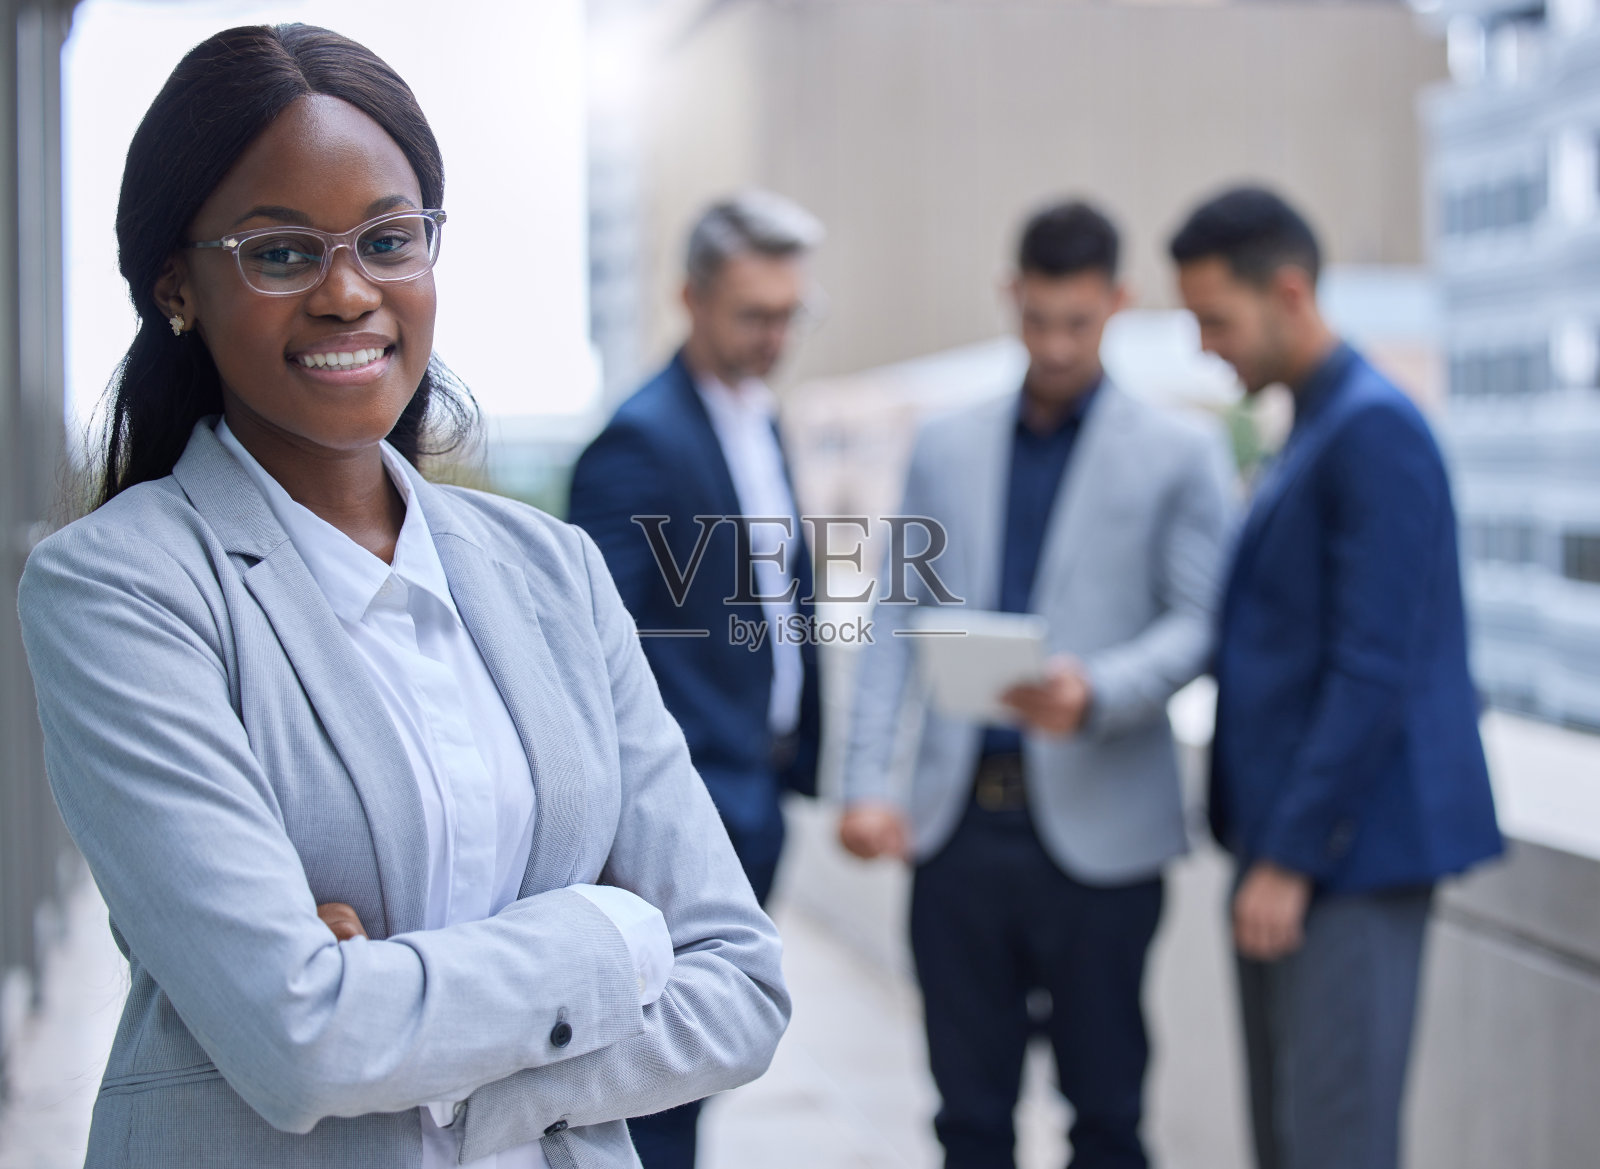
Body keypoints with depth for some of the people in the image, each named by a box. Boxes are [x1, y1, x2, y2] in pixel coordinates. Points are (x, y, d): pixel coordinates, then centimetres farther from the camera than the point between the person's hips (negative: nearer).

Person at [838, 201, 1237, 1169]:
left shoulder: (1180, 453, 2)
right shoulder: (945, 448, 12)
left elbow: (1200, 623, -4)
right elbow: (897, 623, 10)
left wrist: (1096, 694, -23)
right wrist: (867, 781, 0)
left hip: (1096, 824, -3)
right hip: (960, 818, 3)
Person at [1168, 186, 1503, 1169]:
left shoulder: (1374, 431, -14)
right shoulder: (1313, 429, 16)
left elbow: (1372, 673, -19)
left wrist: (1291, 857, -17)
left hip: (1356, 850, -9)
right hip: (1291, 840, 9)